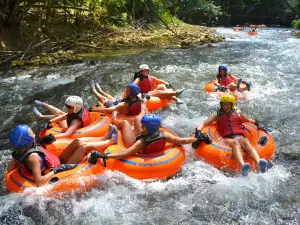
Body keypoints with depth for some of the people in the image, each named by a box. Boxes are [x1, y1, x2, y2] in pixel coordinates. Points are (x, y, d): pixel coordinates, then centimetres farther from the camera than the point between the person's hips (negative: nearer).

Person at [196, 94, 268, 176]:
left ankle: (259, 163, -61)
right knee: (235, 142, -37)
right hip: (226, 139, -2)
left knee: (246, 142, -34)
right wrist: (198, 132, -7)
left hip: (240, 137, 2)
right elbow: (203, 124, 12)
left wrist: (257, 123, 26)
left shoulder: (238, 112, 25)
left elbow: (248, 120, 41)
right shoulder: (217, 115, 19)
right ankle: (243, 166, -65)